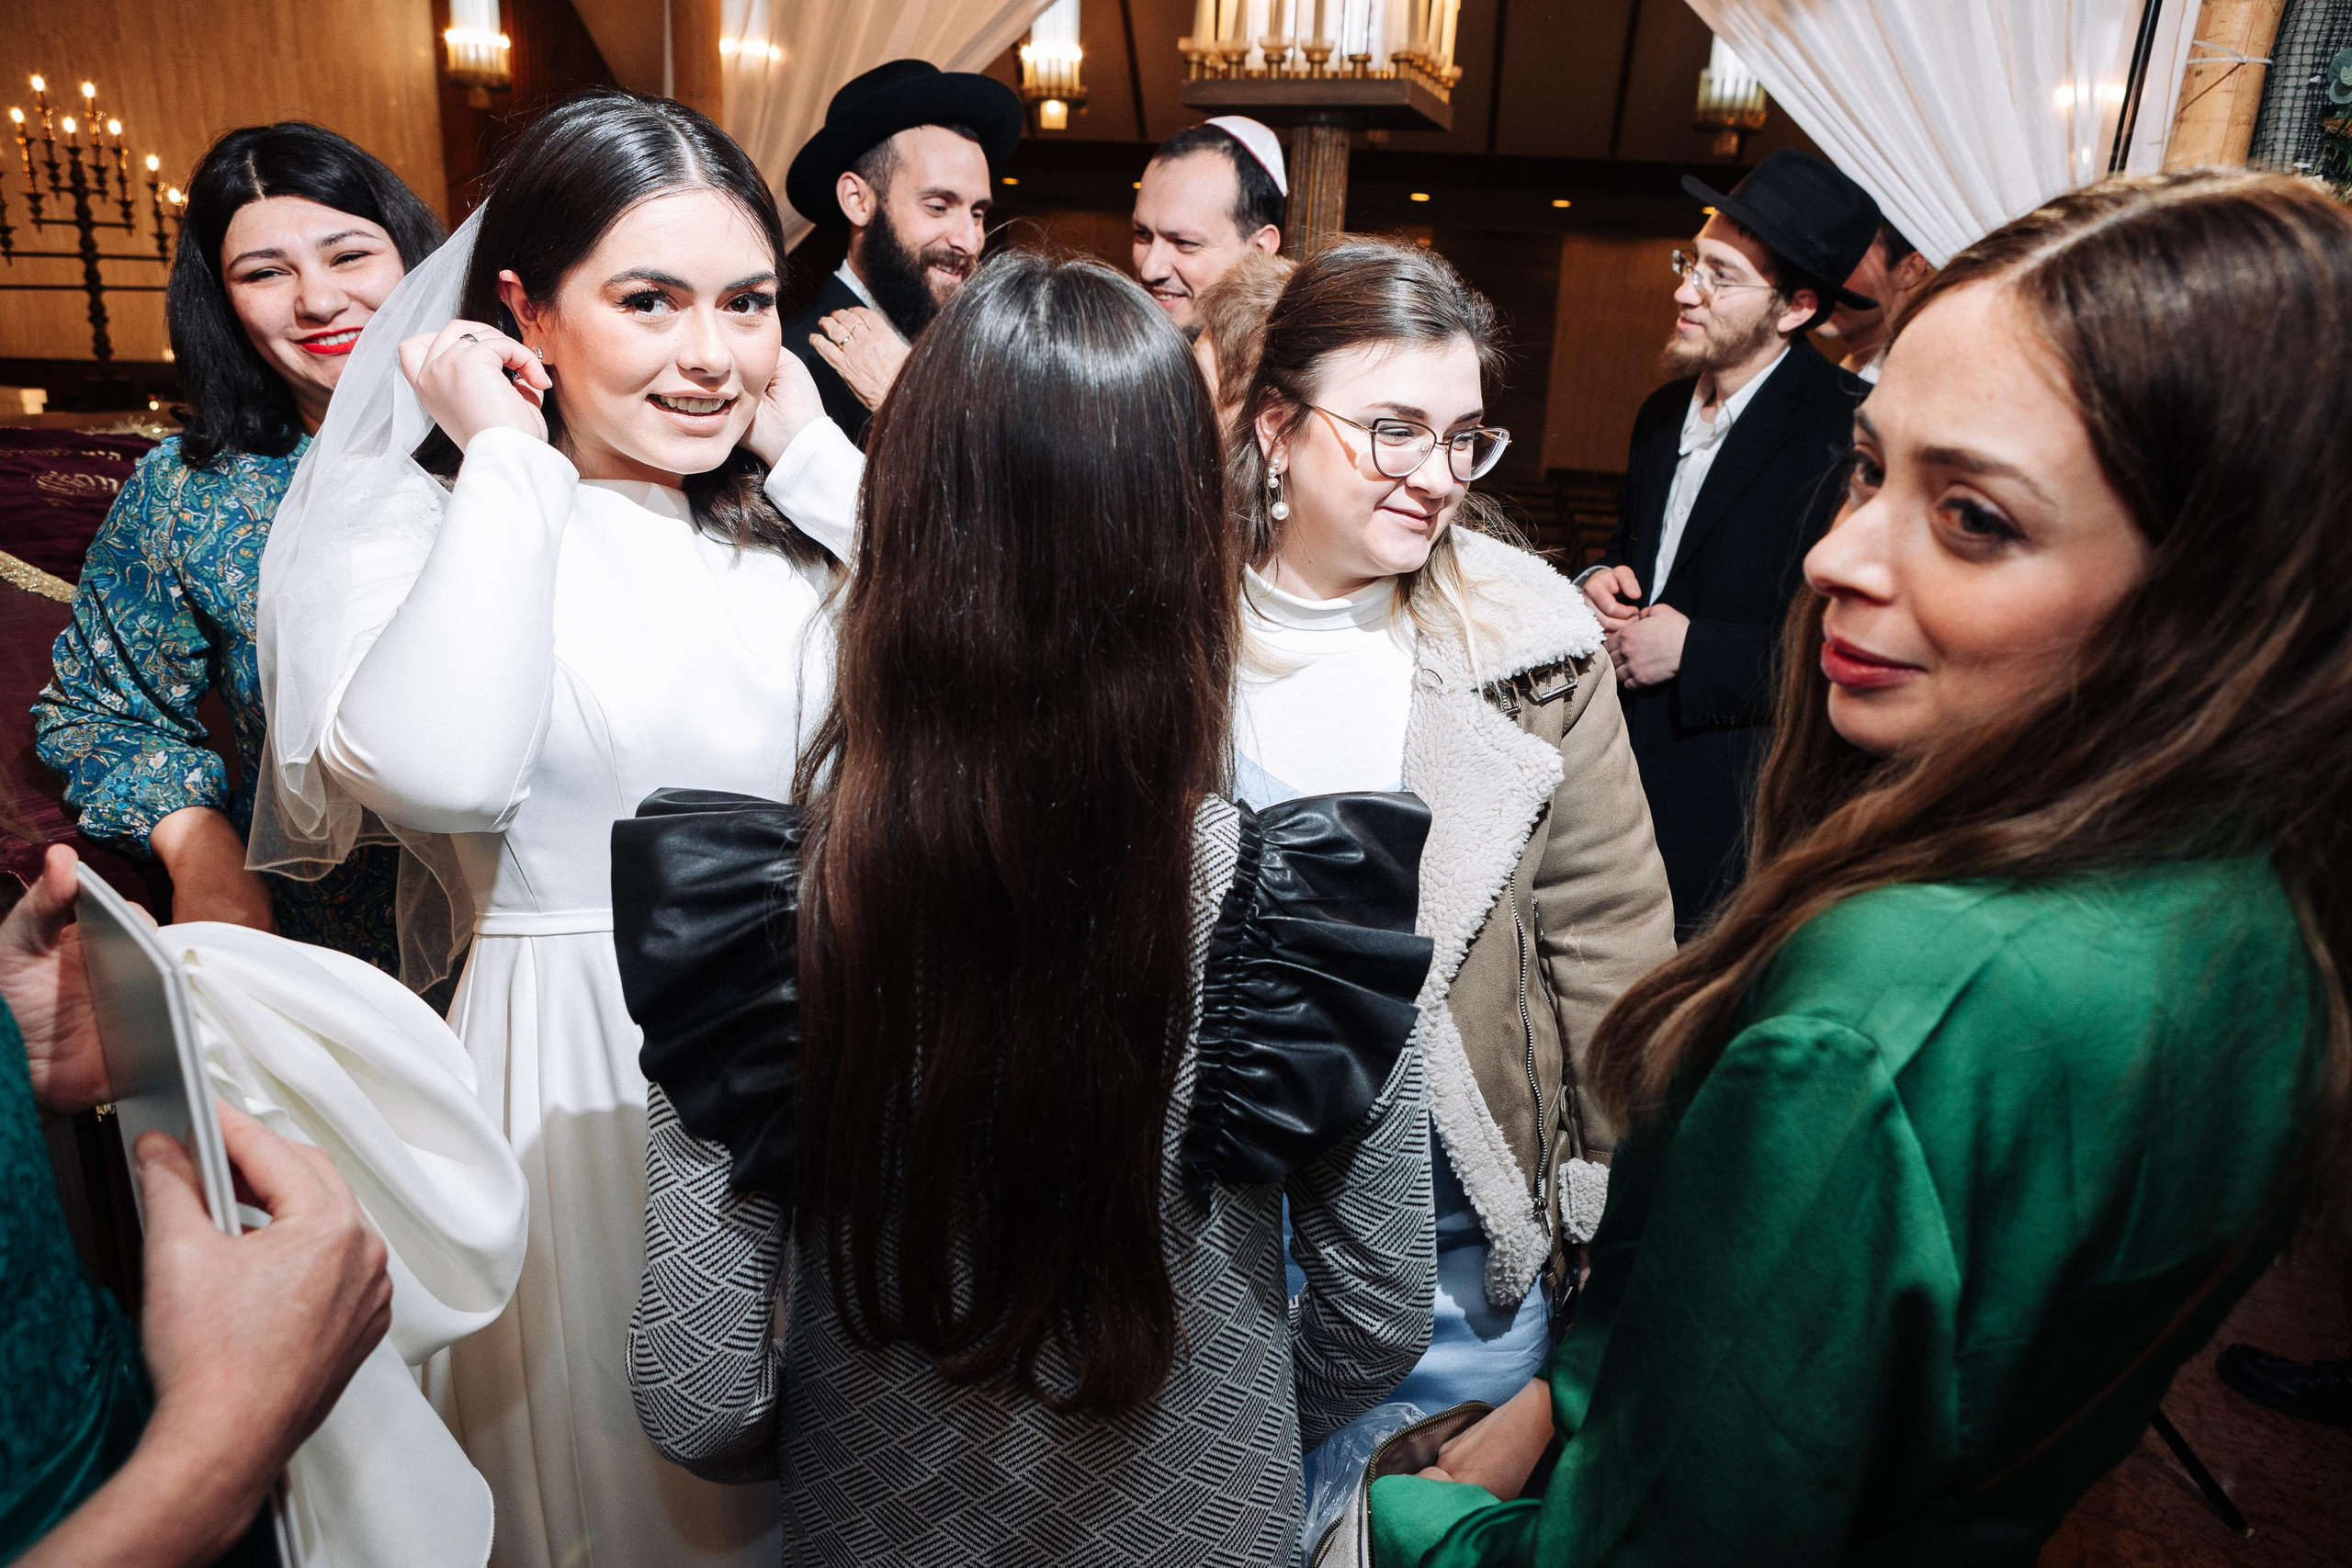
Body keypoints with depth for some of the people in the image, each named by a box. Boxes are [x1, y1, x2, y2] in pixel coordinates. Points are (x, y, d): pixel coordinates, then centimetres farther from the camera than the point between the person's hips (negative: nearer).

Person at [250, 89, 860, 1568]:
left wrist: (816, 451, -9)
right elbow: (438, 773, -29)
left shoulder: (786, 518, 3)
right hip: (580, 1065, -3)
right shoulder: (418, 525, -8)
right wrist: (508, 463, -19)